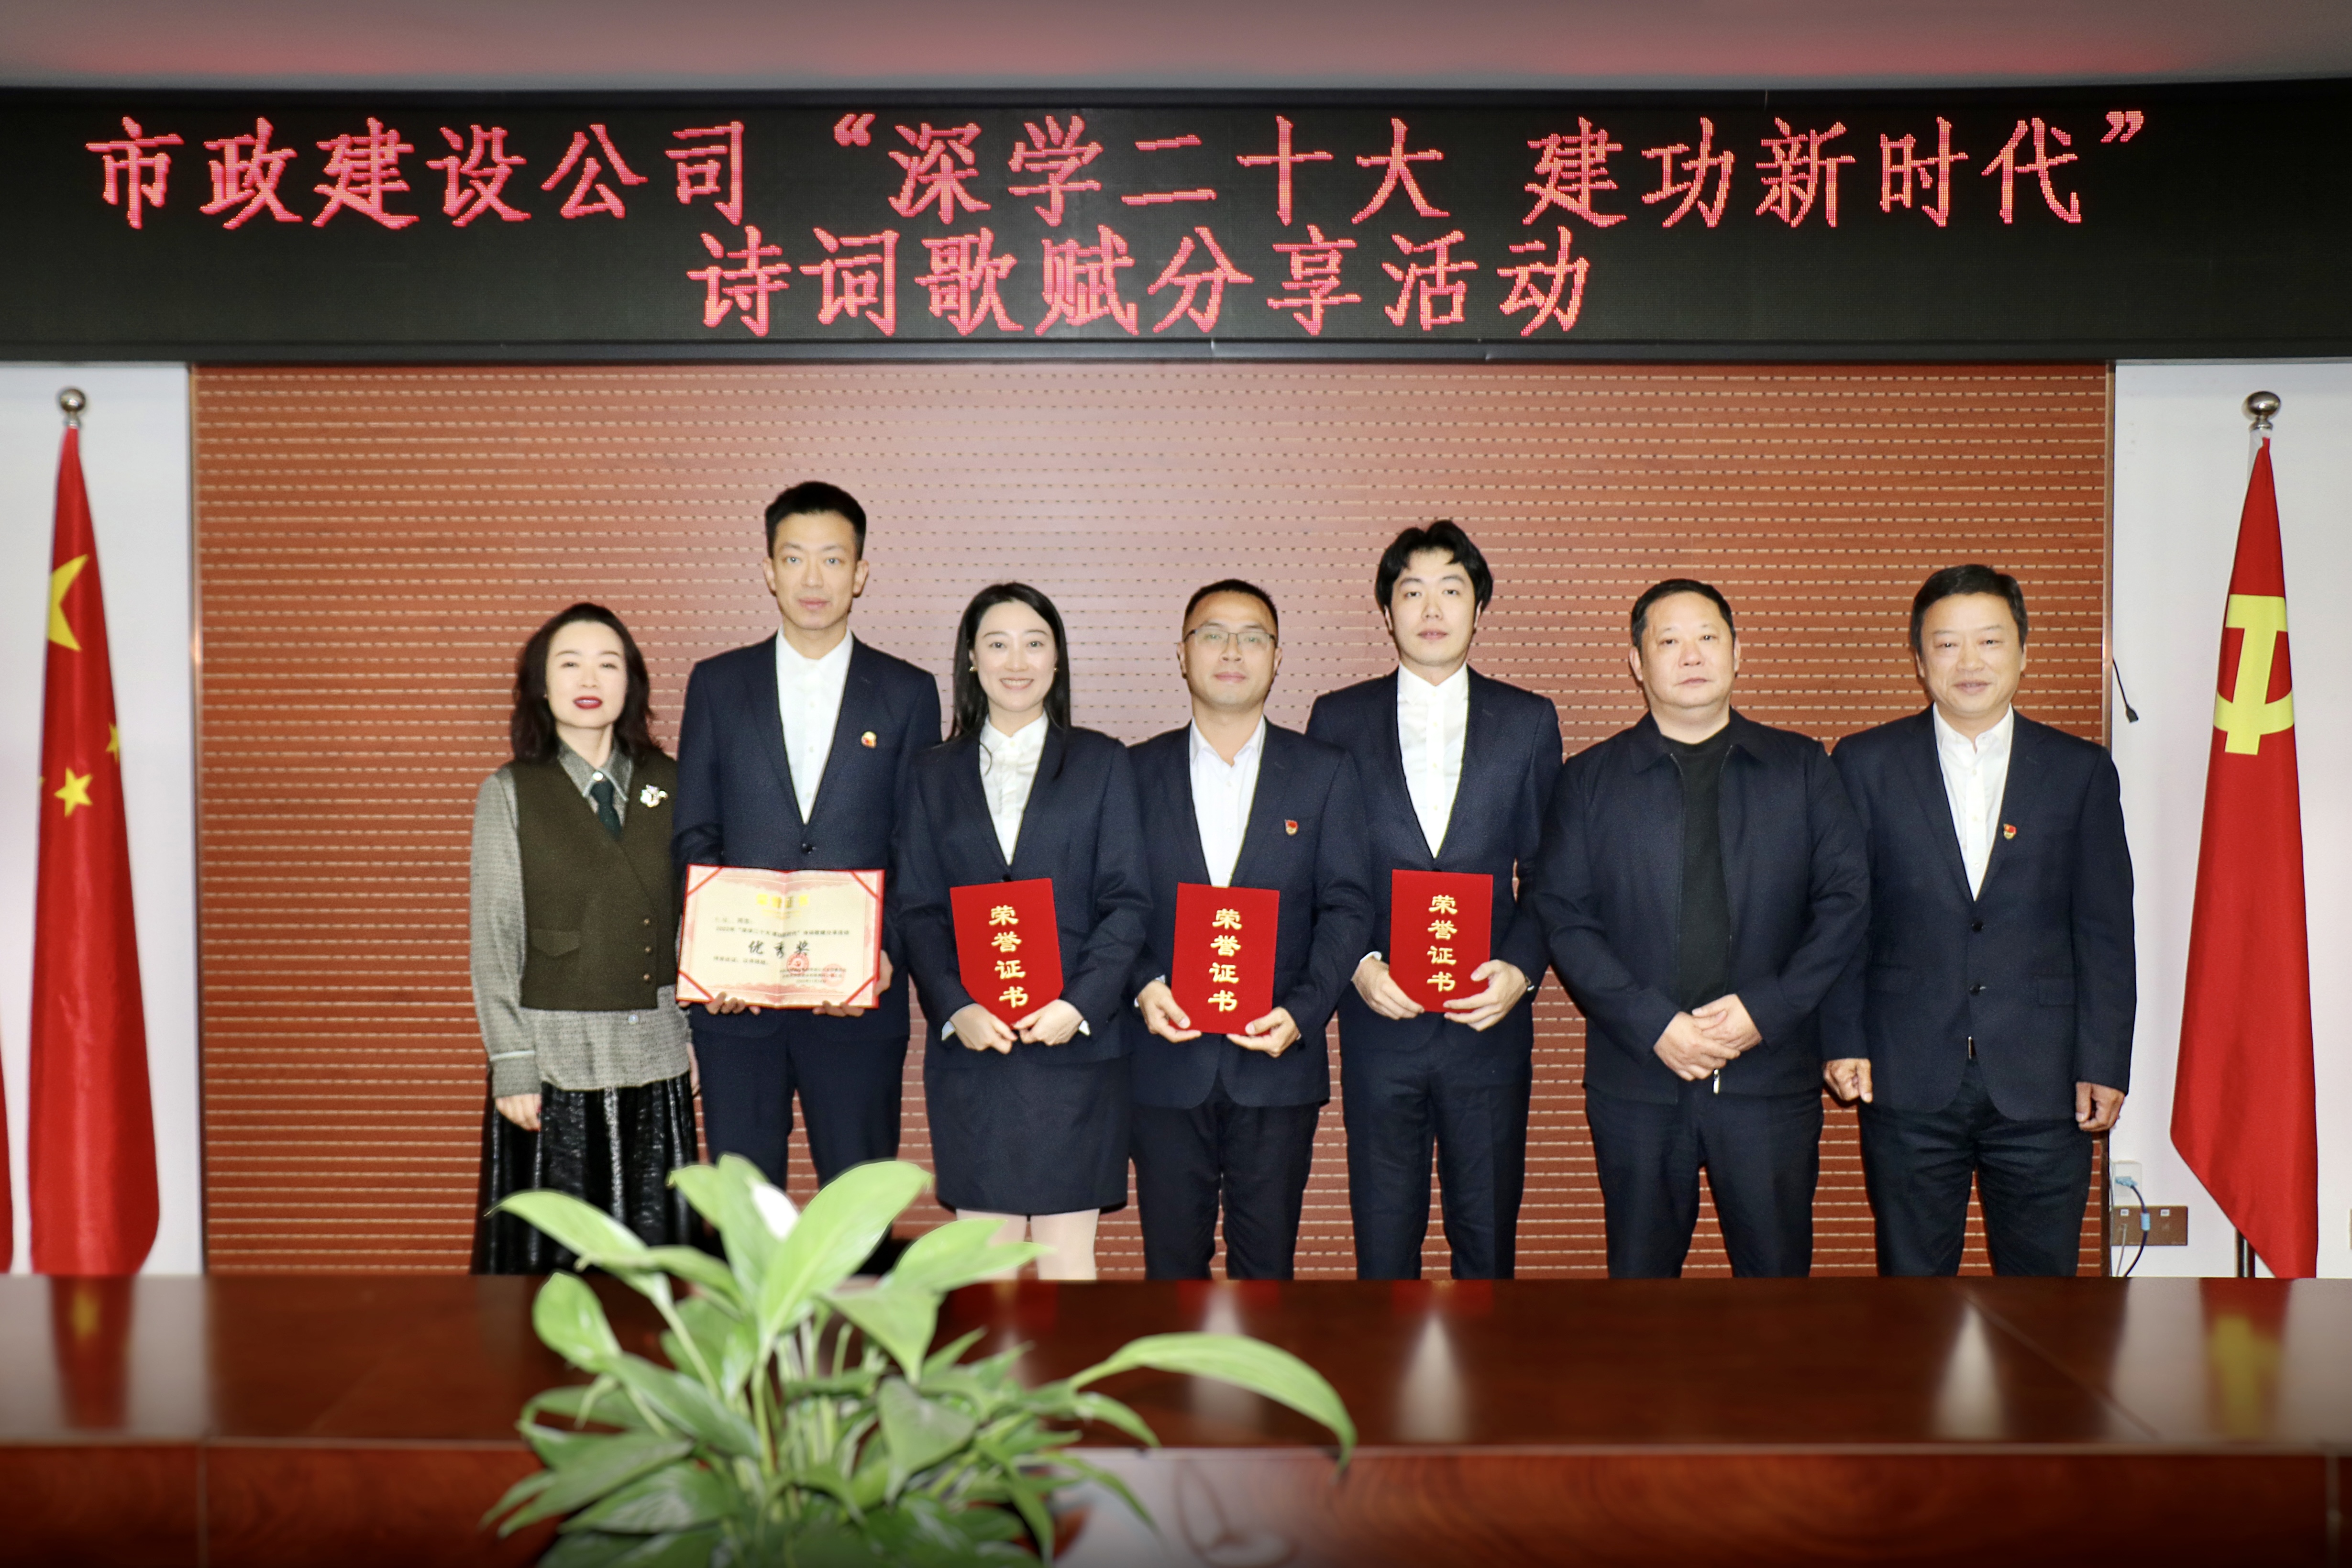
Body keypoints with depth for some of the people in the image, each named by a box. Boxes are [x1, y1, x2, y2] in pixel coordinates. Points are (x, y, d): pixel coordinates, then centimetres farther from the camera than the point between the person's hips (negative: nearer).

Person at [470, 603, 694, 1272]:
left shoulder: (670, 786, 9)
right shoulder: (510, 793, 2)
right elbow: (494, 938, -1)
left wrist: (701, 1035, 6)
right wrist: (512, 1064, -8)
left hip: (655, 1060, 2)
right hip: (555, 1060, -2)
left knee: (654, 1262, 7)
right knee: (550, 1262, 3)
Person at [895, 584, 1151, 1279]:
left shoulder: (1103, 764, 8)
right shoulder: (934, 774, 12)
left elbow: (1128, 902, 1)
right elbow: (917, 909, 6)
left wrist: (1080, 1005, -12)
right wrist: (955, 1008, -9)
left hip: (1075, 1044, -1)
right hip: (969, 1047, 1)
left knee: (1068, 1252, 2)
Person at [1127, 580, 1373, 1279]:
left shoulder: (1326, 774, 5)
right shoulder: (1136, 773, 6)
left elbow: (1347, 907, -1)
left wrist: (1302, 1012, -14)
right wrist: (1141, 986, -13)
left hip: (1277, 1060, 0)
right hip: (1166, 1060, 1)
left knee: (1266, 1261, 7)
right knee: (1171, 1260, 8)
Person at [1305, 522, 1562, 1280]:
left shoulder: (1529, 722, 6)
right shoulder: (1339, 720, 4)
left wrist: (1522, 968, -9)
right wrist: (1356, 964, -10)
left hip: (1489, 1019, 1)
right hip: (1379, 1019, 0)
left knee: (1488, 1237, 9)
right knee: (1383, 1239, 7)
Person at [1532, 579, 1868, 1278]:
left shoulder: (1802, 767, 9)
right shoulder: (1589, 779, 7)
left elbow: (1847, 899, 2)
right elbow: (1562, 917, -1)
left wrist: (1767, 1009, -10)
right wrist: (1653, 1024, -12)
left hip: (1771, 1074, 0)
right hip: (1637, 1082, 0)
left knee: (1778, 1269, 5)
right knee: (1640, 1275, 8)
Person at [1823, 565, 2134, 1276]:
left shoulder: (2082, 771, 5)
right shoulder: (1866, 764, 3)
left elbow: (2106, 932, 5)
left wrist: (2105, 1064, 0)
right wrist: (1842, 1040, -3)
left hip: (2043, 1084, 1)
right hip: (1907, 1083, 0)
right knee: (1911, 1276, 9)